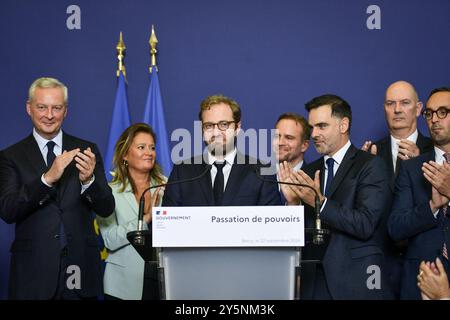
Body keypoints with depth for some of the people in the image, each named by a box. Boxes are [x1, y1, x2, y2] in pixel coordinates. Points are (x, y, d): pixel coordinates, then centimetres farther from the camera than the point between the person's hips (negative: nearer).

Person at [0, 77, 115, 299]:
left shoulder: (86, 150, 3)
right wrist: (47, 178, -23)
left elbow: (106, 209, -1)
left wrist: (88, 180, -20)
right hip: (33, 273, -1)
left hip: (81, 268, 1)